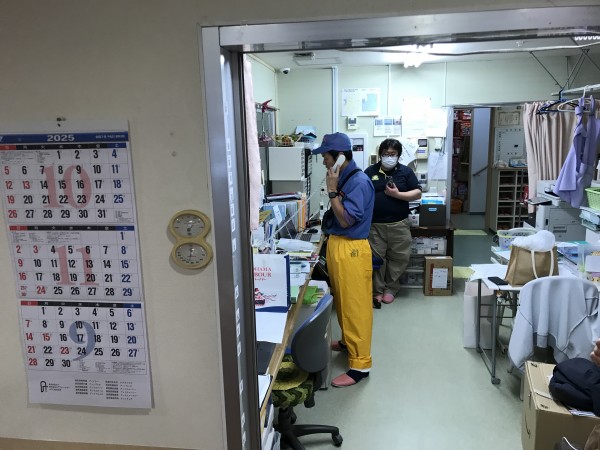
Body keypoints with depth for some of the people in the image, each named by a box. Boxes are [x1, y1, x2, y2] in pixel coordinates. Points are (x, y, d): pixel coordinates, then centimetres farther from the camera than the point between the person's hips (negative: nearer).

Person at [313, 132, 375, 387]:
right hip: (337, 245, 10)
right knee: (343, 301, 23)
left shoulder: (359, 182, -18)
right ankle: (348, 341, 43)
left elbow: (346, 220, -21)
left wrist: (332, 190, -18)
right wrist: (334, 189, 7)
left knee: (355, 305, -1)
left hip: (351, 250, -10)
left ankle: (360, 364, 9)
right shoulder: (343, 178, 9)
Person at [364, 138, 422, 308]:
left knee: (399, 258, 6)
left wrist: (397, 194, -14)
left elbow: (418, 193, 1)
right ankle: (377, 291, 17)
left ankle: (390, 288, 24)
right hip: (375, 224, 0)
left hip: (399, 224, 0)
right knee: (376, 258, 5)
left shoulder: (406, 171, 3)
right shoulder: (370, 171, 5)